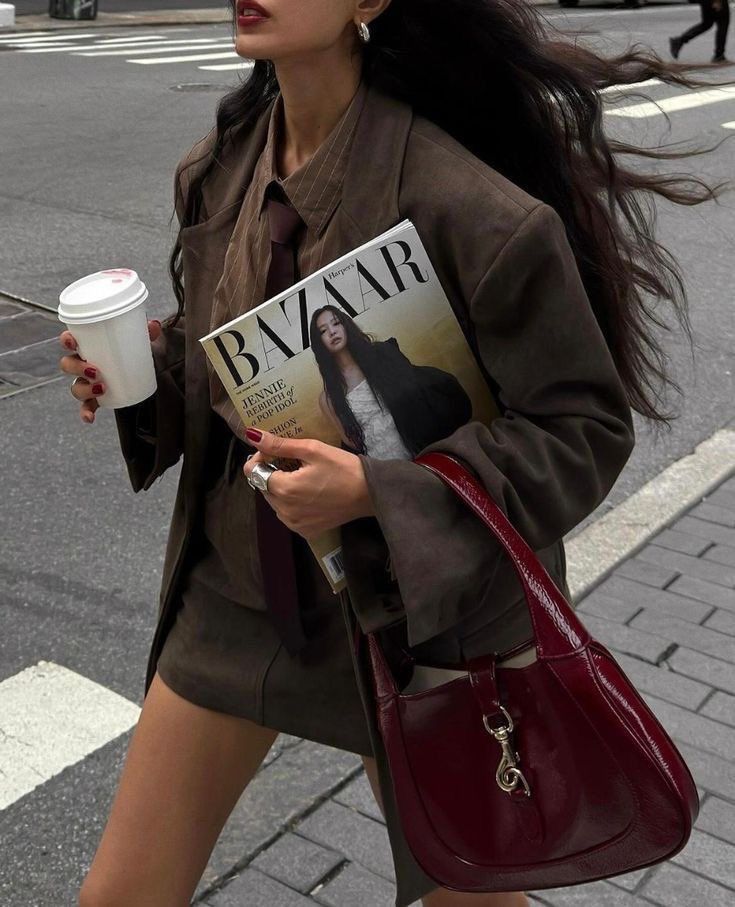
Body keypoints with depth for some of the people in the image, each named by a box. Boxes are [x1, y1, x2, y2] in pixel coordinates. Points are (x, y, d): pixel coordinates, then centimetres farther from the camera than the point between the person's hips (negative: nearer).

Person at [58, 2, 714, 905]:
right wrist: (147, 363, -9)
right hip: (238, 585, 5)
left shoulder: (471, 209, -24)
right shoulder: (218, 170, -3)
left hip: (411, 605, -5)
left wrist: (376, 491, -28)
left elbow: (585, 428, -17)